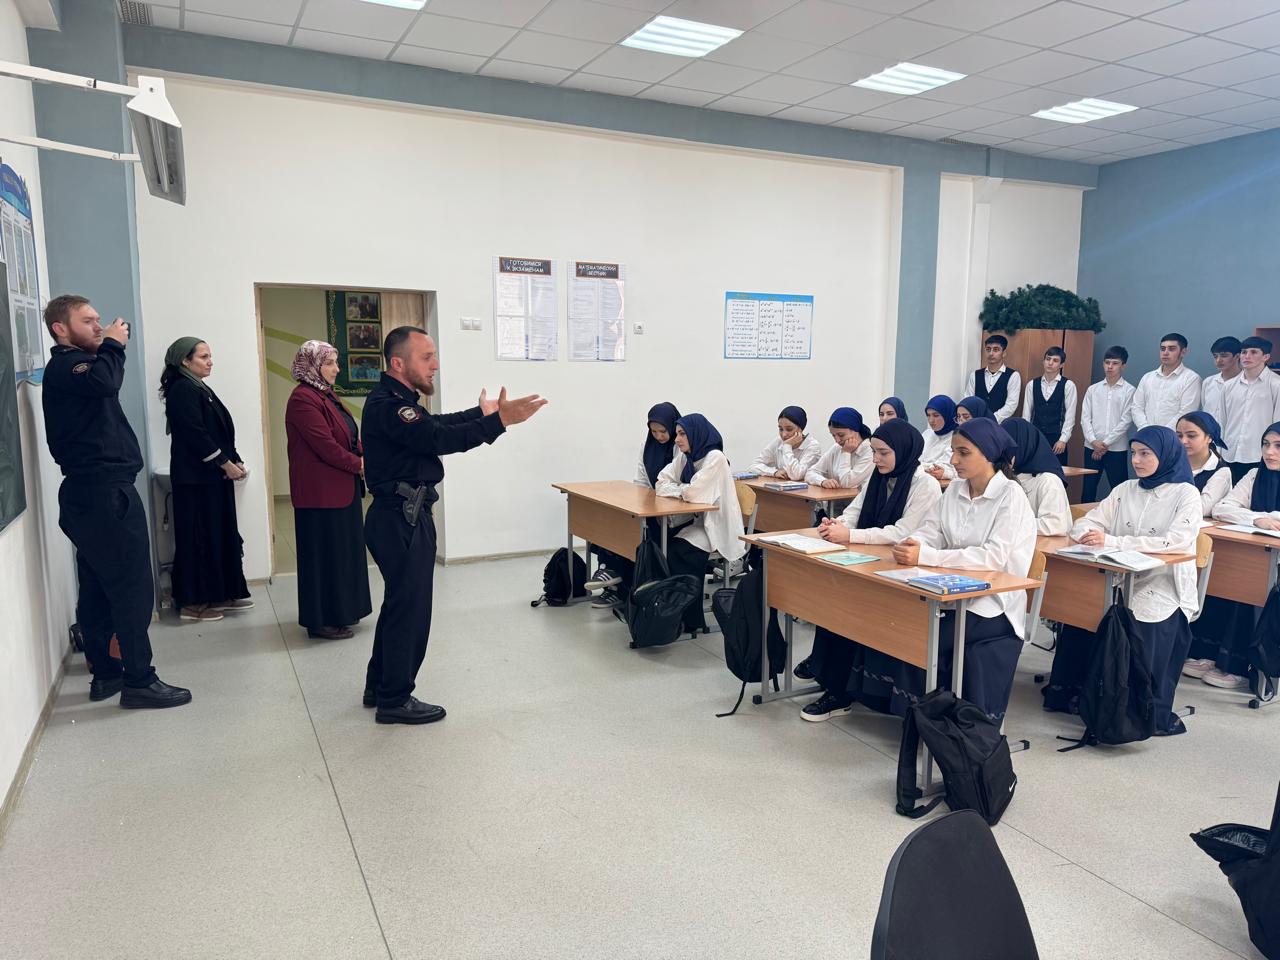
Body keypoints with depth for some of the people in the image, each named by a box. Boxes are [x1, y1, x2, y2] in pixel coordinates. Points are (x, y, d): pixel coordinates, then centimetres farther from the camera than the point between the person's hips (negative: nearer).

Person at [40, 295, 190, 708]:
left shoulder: (73, 365, 21)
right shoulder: (66, 364, -10)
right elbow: (104, 382, -29)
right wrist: (112, 345, -16)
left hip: (93, 491, 11)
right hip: (105, 491, -11)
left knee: (98, 590, 14)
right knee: (132, 588, -8)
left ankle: (105, 673, 23)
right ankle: (139, 681, -3)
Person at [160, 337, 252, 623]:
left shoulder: (199, 389, 17)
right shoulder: (182, 390, -12)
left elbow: (218, 430, 16)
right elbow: (194, 433, -19)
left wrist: (235, 461, 5)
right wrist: (225, 463, -15)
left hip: (213, 475, 10)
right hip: (195, 477, -10)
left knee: (221, 534, 13)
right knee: (199, 537, -4)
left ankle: (222, 593, 21)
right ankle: (193, 602, 5)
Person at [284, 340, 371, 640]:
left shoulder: (326, 395, 15)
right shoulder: (303, 399, -16)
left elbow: (349, 435, 13)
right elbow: (325, 445, -22)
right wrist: (358, 465, -13)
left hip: (342, 488, 10)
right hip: (322, 491, -10)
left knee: (343, 550, 15)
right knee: (324, 553, -1)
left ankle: (340, 611, 26)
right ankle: (321, 621, 9)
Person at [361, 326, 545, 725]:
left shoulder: (395, 401, 15)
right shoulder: (387, 406, -20)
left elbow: (438, 424, 17)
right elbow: (438, 438, -31)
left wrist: (482, 413, 11)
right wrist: (497, 421, -35)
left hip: (403, 516, 11)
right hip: (402, 519, -11)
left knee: (399, 603, 19)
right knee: (410, 607, -1)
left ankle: (380, 686, 32)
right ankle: (395, 700, 12)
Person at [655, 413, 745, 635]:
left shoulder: (715, 458, -16)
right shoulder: (684, 457, 8)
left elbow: (692, 493, -25)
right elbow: (661, 485, 6)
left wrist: (678, 490, -4)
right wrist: (683, 491, -11)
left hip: (717, 527, -7)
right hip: (696, 521, 7)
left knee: (676, 550, -26)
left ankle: (692, 620, -12)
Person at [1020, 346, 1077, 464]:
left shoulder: (1068, 385, -1)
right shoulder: (1032, 384, 6)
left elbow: (1070, 416, -3)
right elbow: (1026, 414, 7)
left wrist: (1063, 440, -9)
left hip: (1057, 439, -2)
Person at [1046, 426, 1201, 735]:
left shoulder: (1185, 494, 0)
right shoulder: (1126, 490, 15)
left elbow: (1177, 541, -16)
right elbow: (1085, 523, 11)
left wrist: (1112, 541, -23)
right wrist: (1090, 536, -14)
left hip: (1162, 588, -4)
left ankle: (1152, 715, -10)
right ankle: (1068, 690, -5)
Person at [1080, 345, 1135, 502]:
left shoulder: (1129, 391, -1)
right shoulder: (1093, 389, 9)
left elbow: (1126, 421, -7)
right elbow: (1085, 418, 5)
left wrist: (1106, 443, -10)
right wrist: (1094, 441, -8)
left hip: (1117, 449, -3)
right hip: (1092, 447, 3)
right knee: (1088, 489, 7)